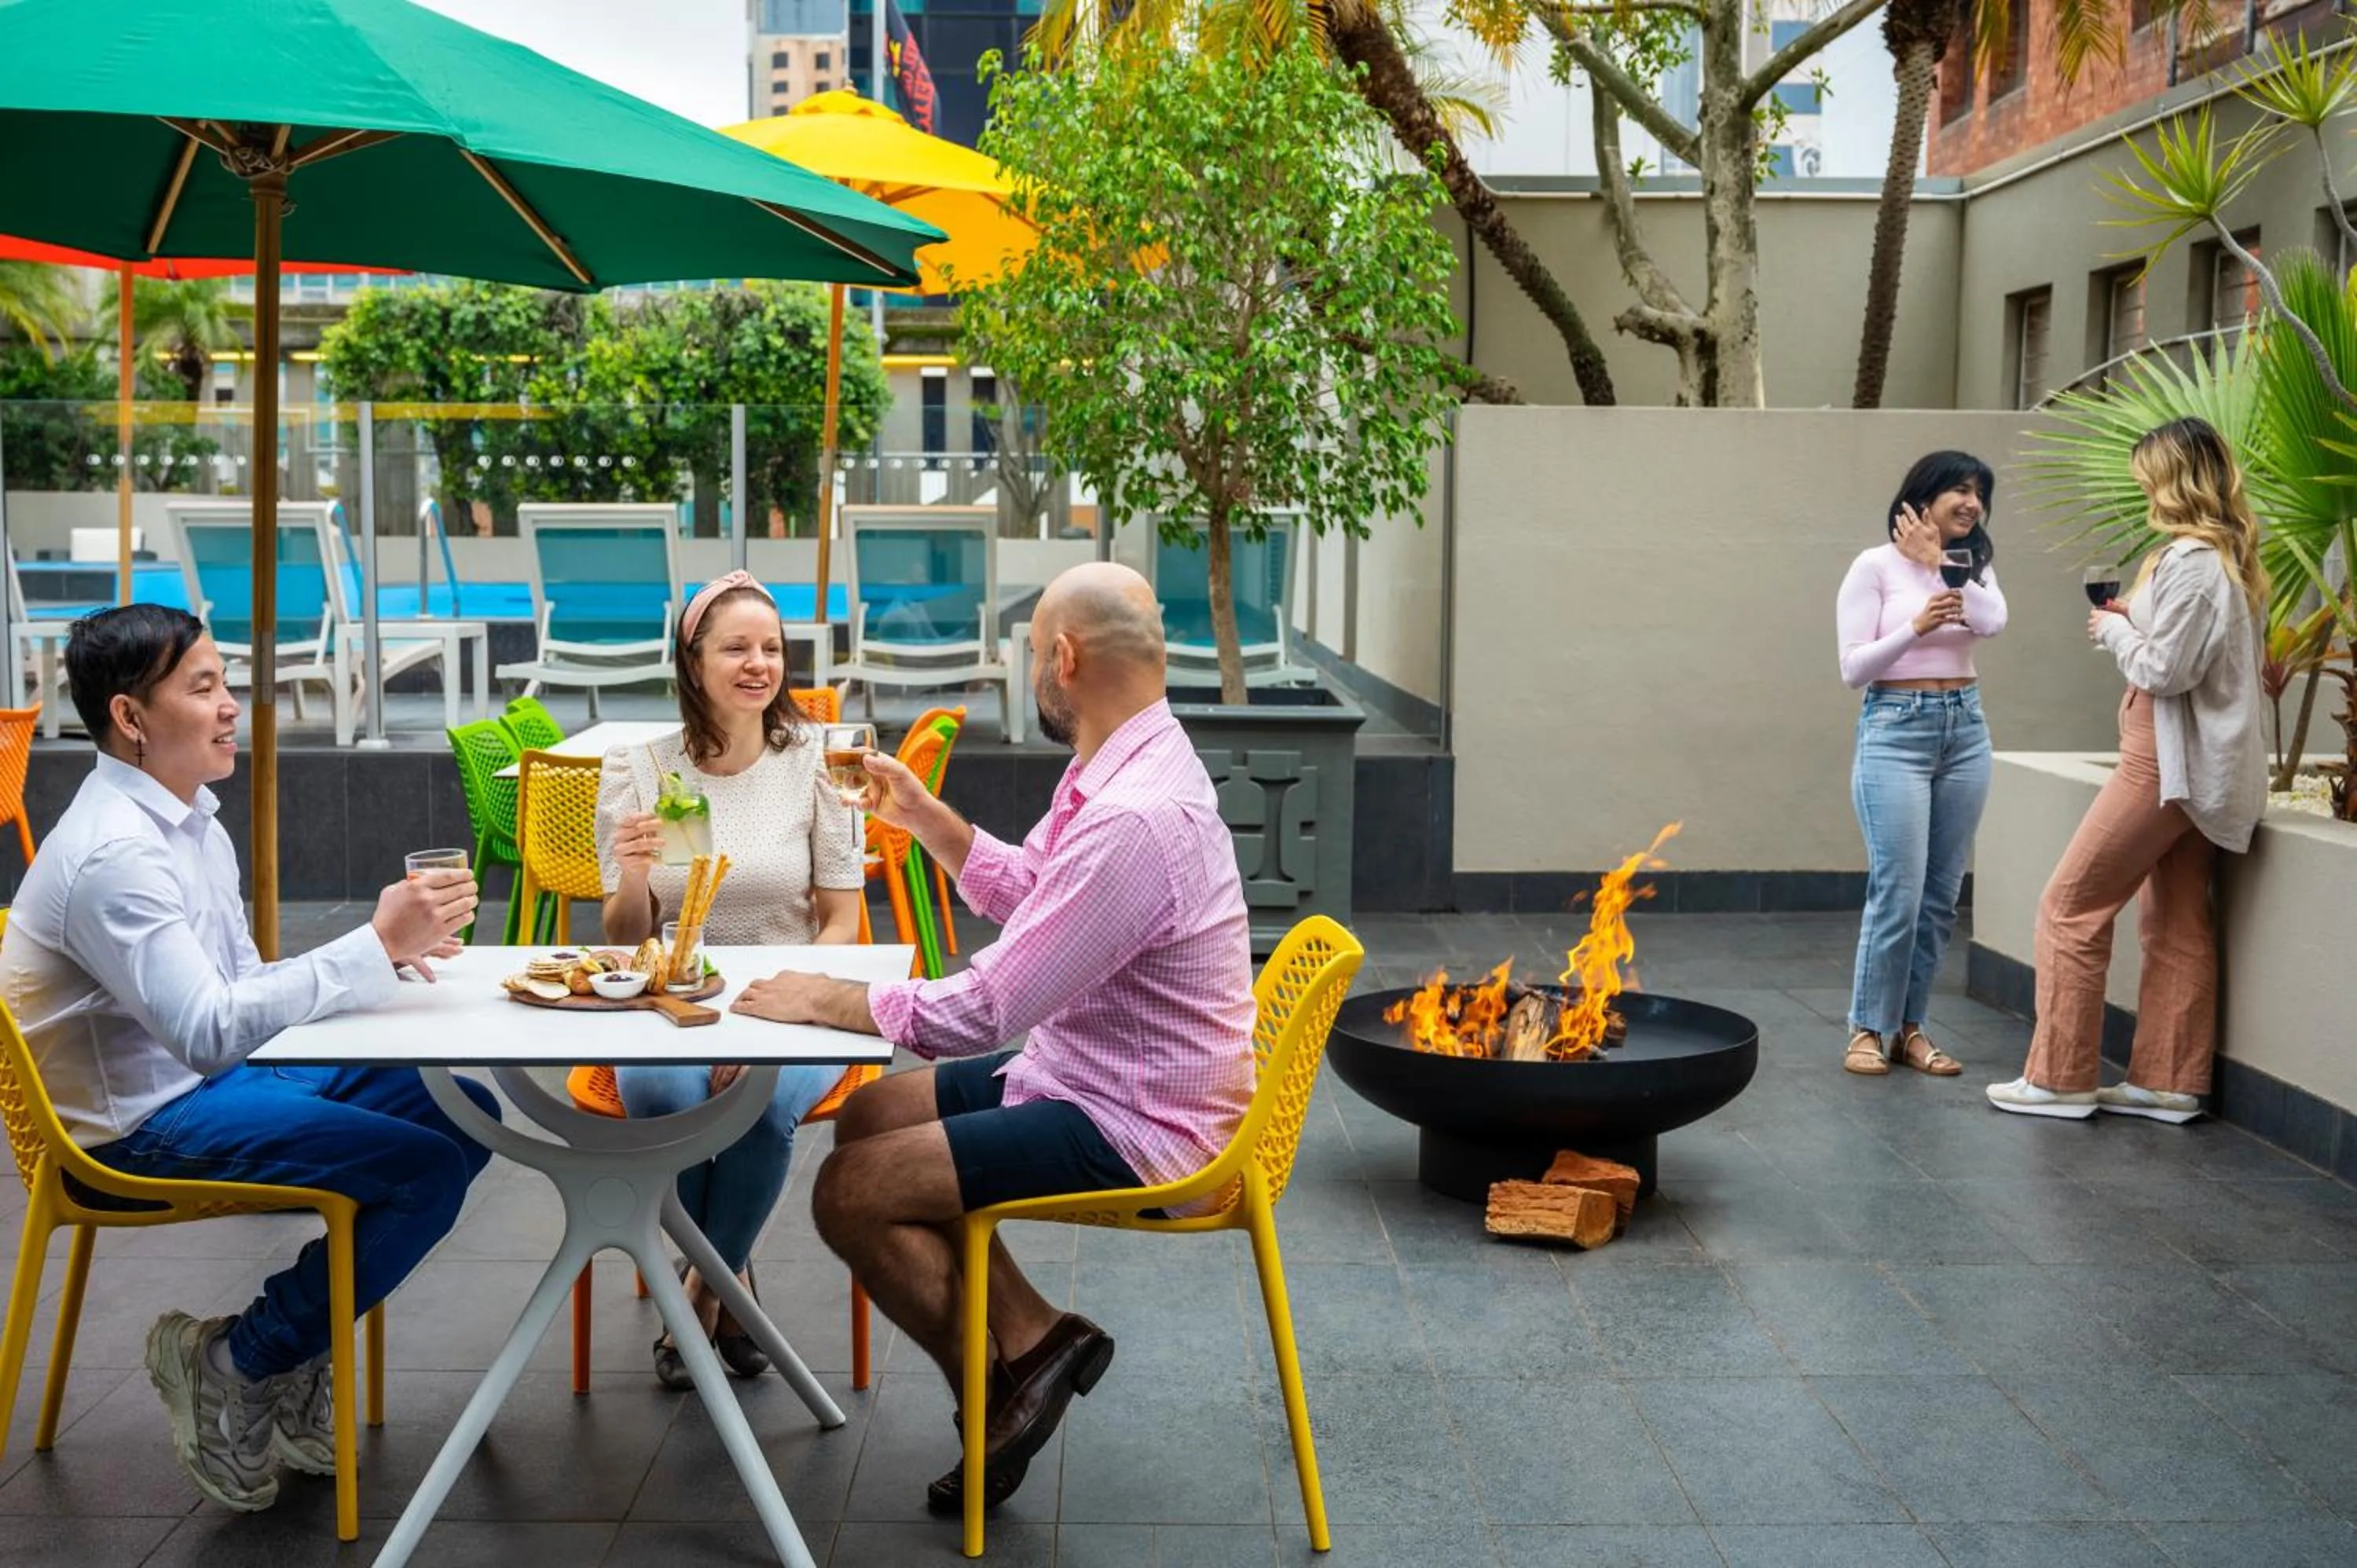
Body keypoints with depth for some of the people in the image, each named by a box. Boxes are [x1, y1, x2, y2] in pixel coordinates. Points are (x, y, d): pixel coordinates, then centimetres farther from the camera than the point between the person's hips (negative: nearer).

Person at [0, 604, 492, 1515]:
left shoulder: (189, 820, 8)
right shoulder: (114, 853, -23)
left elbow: (241, 987, 12)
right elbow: (212, 1031, -30)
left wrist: (384, 952, -6)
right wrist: (376, 946, -29)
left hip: (210, 1078, 9)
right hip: (139, 1127, -9)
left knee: (465, 1111, 4)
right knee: (428, 1167, -20)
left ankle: (294, 1352, 9)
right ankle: (235, 1363, -1)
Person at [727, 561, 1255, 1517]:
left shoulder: (1132, 818, -29)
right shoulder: (1124, 766, 3)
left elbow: (987, 1010, -26)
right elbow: (1032, 895, 21)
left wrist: (829, 1001, -13)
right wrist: (923, 817, 14)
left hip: (1132, 1127, -11)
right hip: (1086, 1071, 11)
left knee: (851, 1191, -10)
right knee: (870, 1116, 15)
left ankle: (1000, 1392, 8)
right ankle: (1031, 1344, 9)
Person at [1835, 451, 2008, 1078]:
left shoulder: (1973, 563, 11)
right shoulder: (1875, 566, -4)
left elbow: (1993, 621, -10)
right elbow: (1853, 668, -9)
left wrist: (1938, 562, -9)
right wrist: (1916, 627, -22)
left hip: (1965, 729, 5)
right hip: (1897, 730, -5)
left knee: (1942, 895, 5)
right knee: (1898, 892, -9)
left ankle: (1910, 1027, 15)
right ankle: (1870, 1028, 4)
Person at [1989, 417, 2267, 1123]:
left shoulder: (2189, 561, -18)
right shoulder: (2230, 558, 13)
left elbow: (2165, 670, -19)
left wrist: (2114, 631, -3)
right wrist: (2135, 623, 6)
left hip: (2166, 765, -10)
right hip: (2200, 766, 10)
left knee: (2072, 906, -3)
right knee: (2177, 924, 10)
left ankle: (2060, 1078, 1)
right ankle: (2170, 1080, 13)